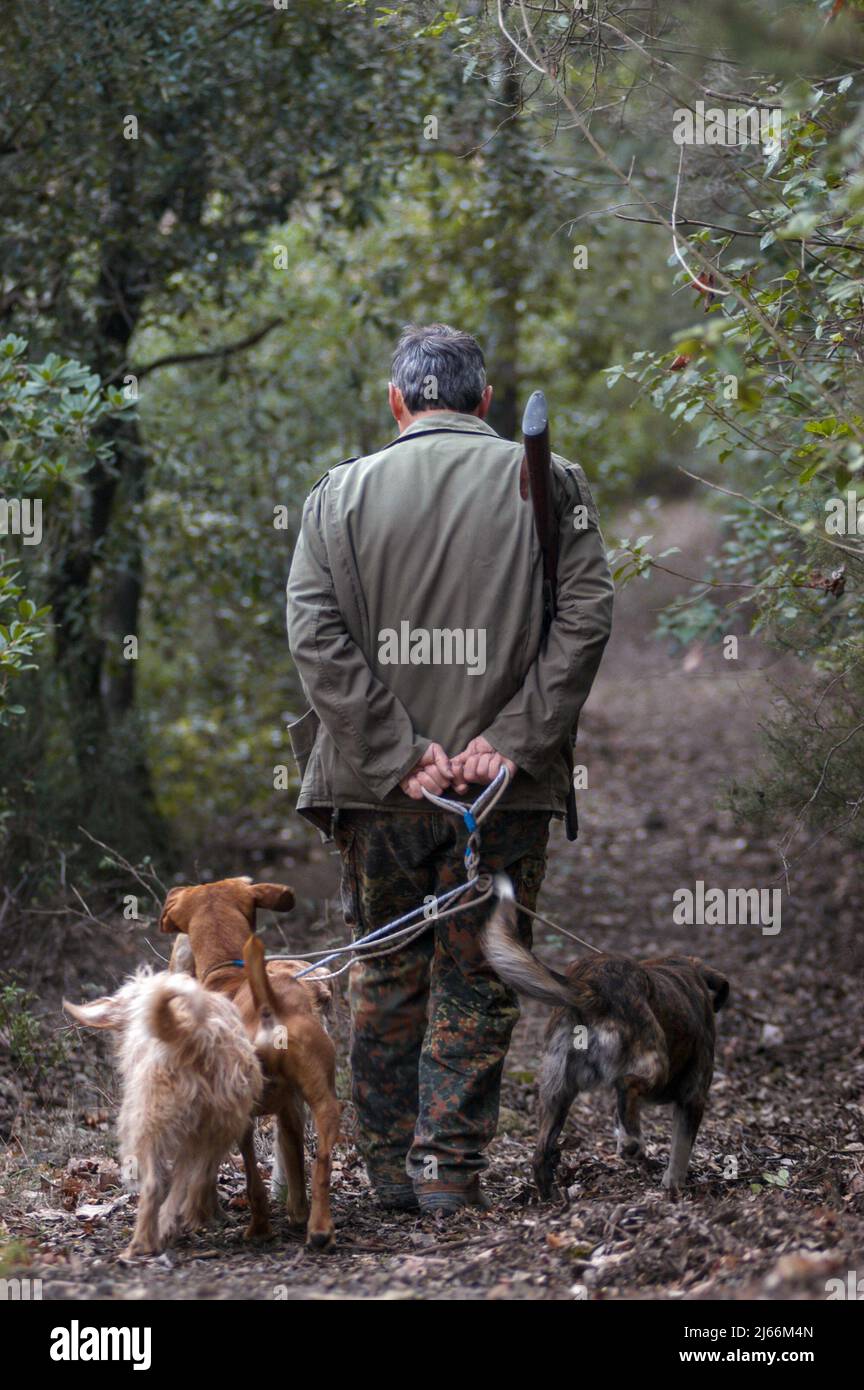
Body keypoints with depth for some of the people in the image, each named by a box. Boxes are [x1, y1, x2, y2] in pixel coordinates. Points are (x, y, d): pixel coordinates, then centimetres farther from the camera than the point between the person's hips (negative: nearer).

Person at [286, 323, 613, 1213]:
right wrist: (513, 740, -10)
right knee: (477, 987, 7)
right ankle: (450, 1172, 5)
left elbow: (313, 633, -6)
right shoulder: (550, 484, 2)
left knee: (385, 979, 15)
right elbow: (586, 616, -7)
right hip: (507, 781, -1)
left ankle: (391, 1171, 21)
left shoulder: (340, 492, 3)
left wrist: (397, 755, -9)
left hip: (381, 785, 1)